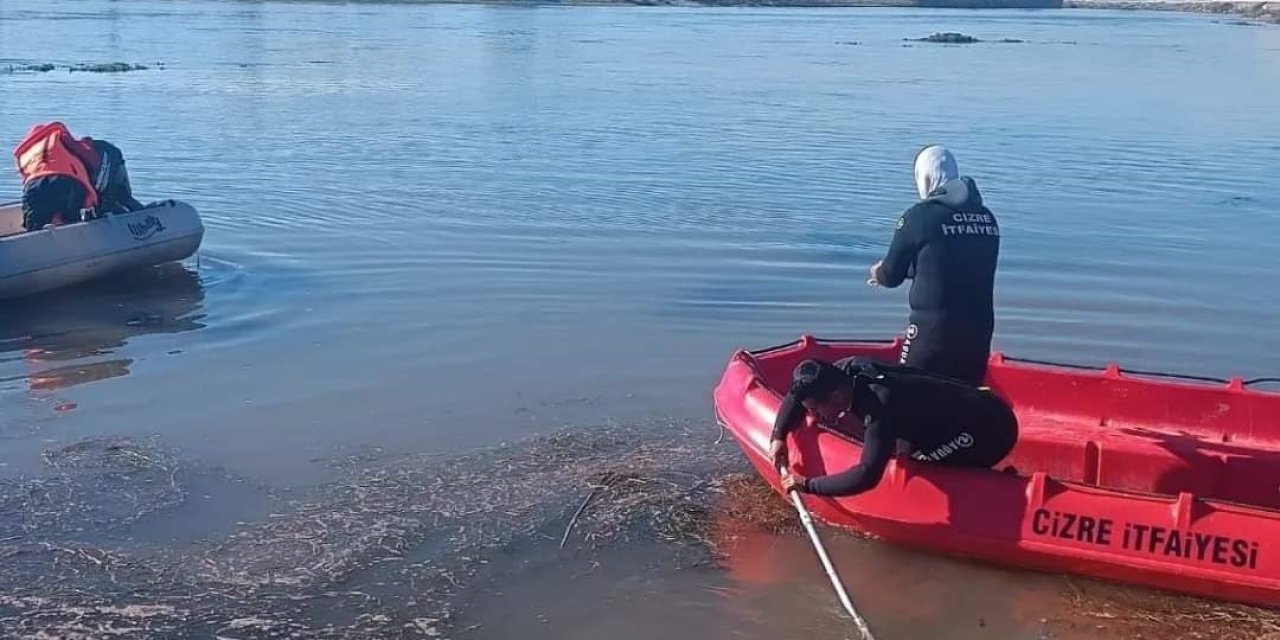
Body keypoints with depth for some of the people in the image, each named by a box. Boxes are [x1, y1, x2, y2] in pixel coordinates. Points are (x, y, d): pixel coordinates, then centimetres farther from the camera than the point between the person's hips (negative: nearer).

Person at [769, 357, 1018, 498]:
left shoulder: (881, 407, -32)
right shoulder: (848, 370, -7)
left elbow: (866, 476, -38)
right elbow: (798, 394, 9)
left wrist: (807, 485, -29)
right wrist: (778, 436, -2)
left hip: (989, 429, -9)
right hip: (979, 408, 9)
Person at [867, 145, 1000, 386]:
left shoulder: (919, 216, -9)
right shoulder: (987, 217, 7)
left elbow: (891, 275, -2)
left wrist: (879, 273, 23)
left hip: (933, 329, -5)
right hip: (979, 329, 5)